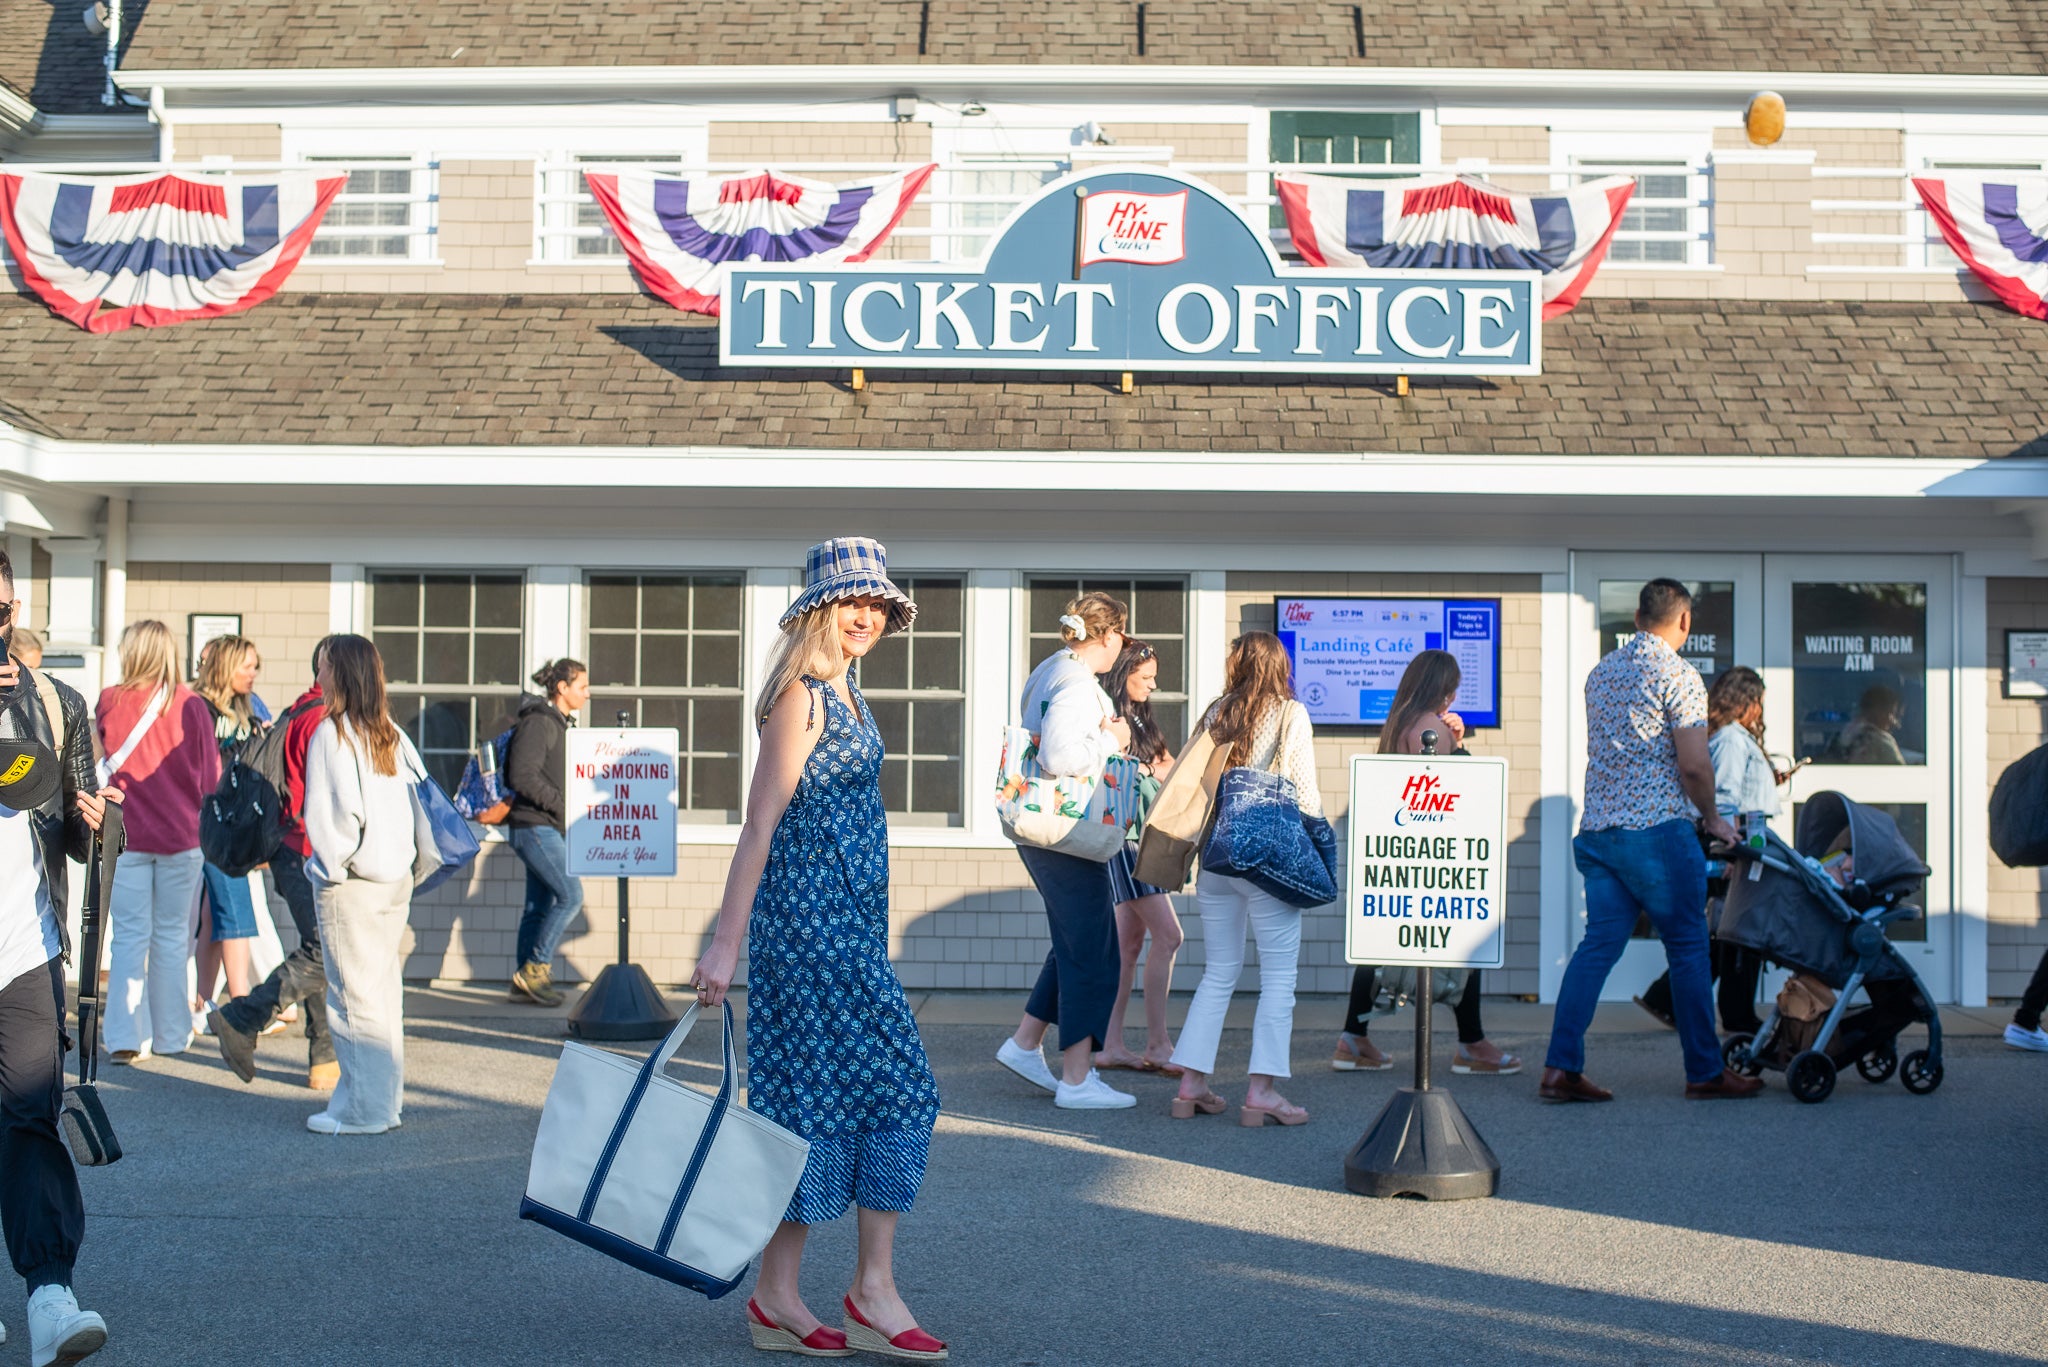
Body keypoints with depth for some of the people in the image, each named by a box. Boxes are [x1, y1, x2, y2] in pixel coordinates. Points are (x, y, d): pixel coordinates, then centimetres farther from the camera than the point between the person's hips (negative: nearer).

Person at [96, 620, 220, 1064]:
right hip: (182, 836, 0)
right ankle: (170, 1033, 15)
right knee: (172, 936, 9)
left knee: (129, 936, 4)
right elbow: (210, 777, 1)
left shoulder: (109, 703, -5)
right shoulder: (192, 707, -6)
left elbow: (104, 764, 8)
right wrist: (202, 822, 16)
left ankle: (126, 1036, -5)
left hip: (126, 834, 0)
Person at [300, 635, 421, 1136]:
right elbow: (419, 791, 11)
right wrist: (405, 855, 15)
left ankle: (362, 1109, 1)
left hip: (352, 883, -7)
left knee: (354, 994, -2)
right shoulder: (390, 734, 9)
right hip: (396, 878, 7)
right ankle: (386, 1099, 18)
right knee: (384, 990, 13)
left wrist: (328, 868, -4)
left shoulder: (331, 733, -12)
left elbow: (335, 812, -15)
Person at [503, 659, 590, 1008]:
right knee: (570, 894, -12)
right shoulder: (538, 722, -13)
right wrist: (562, 804, -20)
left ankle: (526, 983, 13)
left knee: (540, 905, 10)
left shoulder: (560, 724, 17)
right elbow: (522, 776, -21)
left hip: (550, 828, 10)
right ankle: (534, 968, -6)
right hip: (534, 825, -10)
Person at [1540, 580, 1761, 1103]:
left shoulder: (1600, 672, 15)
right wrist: (1712, 818, 4)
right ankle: (1705, 1072, 10)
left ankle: (1562, 1068, -2)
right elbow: (1694, 765, -14)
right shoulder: (1677, 674, -8)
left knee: (1599, 943, 5)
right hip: (1658, 827, -7)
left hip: (1597, 825, 7)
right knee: (1687, 947, 3)